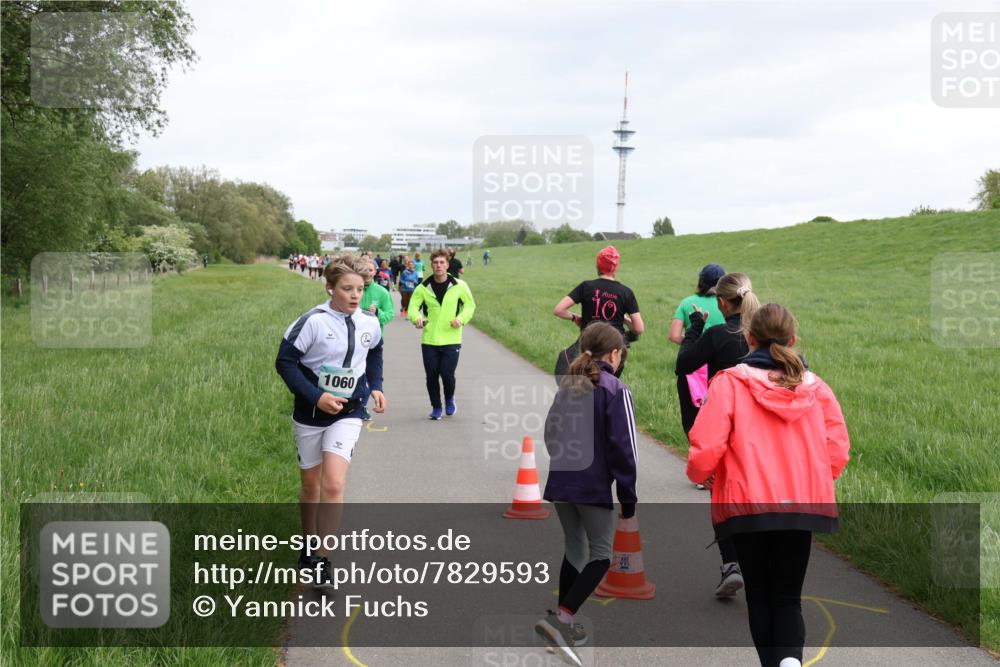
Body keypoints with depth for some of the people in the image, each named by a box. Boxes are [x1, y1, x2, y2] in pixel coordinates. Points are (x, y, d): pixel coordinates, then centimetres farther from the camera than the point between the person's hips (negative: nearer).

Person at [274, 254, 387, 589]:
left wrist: (376, 386, 7)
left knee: (333, 485, -14)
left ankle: (322, 562, -7)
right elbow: (285, 362, -13)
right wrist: (315, 397, -20)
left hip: (347, 414, 1)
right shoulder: (312, 322, -16)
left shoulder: (370, 324, -2)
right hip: (310, 414, -1)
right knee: (311, 486, 12)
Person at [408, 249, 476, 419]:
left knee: (447, 374, -7)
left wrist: (461, 319, -12)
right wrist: (417, 318, -22)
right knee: (431, 376, 5)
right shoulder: (423, 288, 0)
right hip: (429, 340, 2)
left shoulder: (459, 285, -3)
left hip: (451, 340, -2)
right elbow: (413, 306, 1)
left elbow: (470, 305, 6)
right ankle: (436, 407, 26)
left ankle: (449, 400, 25)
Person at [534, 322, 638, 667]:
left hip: (560, 484, 6)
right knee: (600, 554, 3)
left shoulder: (567, 386, 11)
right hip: (594, 487, -6)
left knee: (574, 550, 19)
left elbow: (551, 434, 17)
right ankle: (559, 619, -13)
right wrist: (628, 496, -6)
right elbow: (622, 447, -11)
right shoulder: (614, 389, -8)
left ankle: (564, 626, 24)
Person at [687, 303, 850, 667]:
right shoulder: (816, 387, 5)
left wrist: (696, 474, 9)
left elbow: (706, 450, -13)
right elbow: (838, 451, 2)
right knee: (788, 597, 11)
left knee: (760, 596, 15)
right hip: (804, 507, 3)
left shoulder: (729, 382, -5)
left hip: (748, 507, -2)